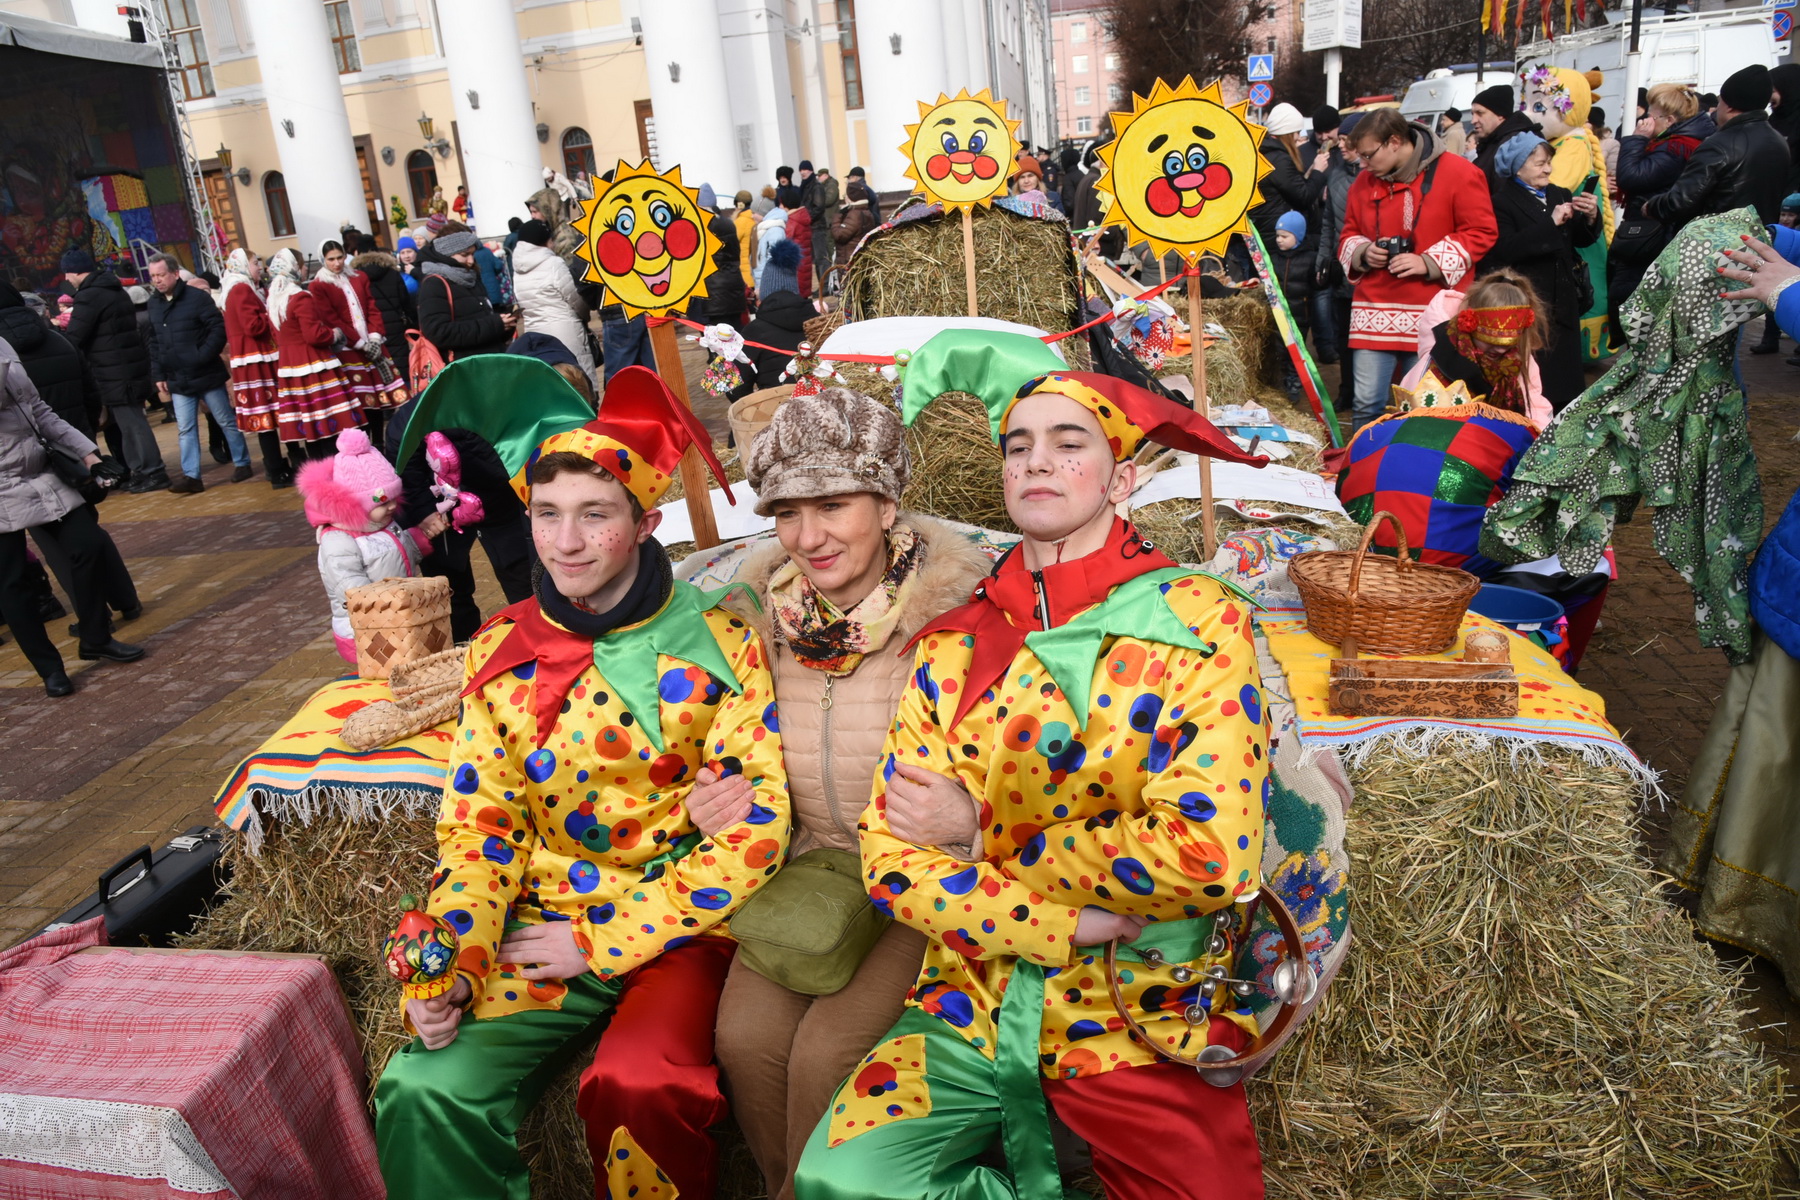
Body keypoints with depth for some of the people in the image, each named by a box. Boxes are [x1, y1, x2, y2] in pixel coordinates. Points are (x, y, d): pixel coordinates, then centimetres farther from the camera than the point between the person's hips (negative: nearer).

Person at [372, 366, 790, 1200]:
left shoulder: (717, 646, -7)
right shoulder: (501, 654, 5)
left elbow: (753, 829, -10)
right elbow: (478, 827, 8)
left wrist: (602, 941, -11)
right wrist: (454, 965, -9)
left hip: (677, 931, -3)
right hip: (543, 932, 3)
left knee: (637, 1086, -29)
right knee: (425, 1090, -20)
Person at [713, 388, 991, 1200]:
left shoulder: (958, 614, -17)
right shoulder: (766, 615, -1)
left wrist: (967, 820, -32)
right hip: (814, 865, 5)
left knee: (826, 1053, -20)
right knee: (746, 1034, -14)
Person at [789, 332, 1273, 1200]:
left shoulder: (1199, 624, -6)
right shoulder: (951, 645, 3)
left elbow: (1209, 857, -15)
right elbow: (890, 855, 0)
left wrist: (978, 839, -8)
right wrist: (1070, 926, -13)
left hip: (1144, 1026, -1)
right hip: (970, 1008, 2)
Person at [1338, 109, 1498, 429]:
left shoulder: (1458, 174, -3)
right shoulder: (1365, 181, 11)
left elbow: (1481, 233, -4)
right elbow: (1349, 234, 21)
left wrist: (1429, 263, -14)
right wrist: (1363, 252, -2)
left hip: (1432, 314, -3)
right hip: (1374, 311, 4)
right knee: (1366, 404, 0)